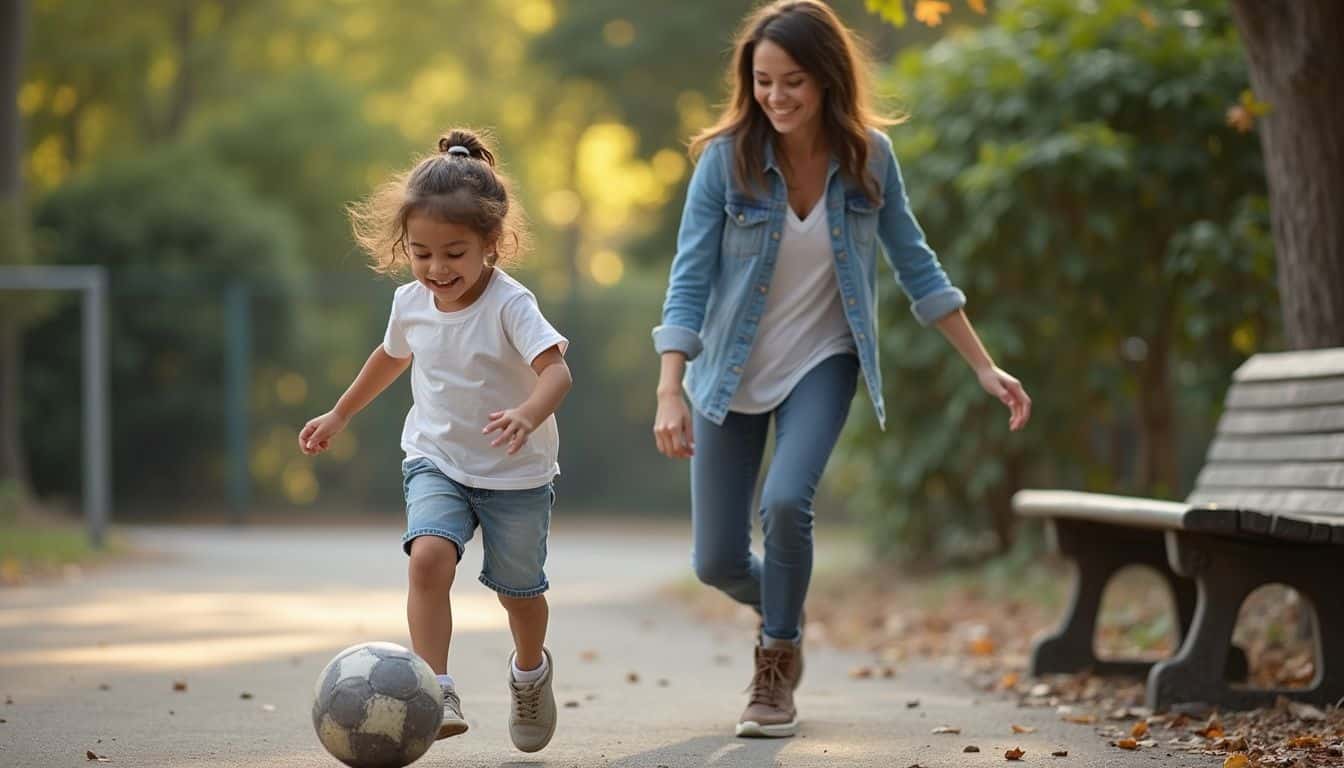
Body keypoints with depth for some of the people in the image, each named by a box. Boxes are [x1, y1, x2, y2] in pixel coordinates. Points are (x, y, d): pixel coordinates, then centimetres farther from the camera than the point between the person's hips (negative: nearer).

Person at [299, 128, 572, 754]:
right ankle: (436, 692, -27)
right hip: (436, 463, 3)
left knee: (520, 590, 11)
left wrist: (528, 415, -54)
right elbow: (393, 355, 18)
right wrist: (340, 415, 27)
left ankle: (530, 672, 44)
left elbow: (555, 369, -34)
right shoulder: (410, 303, -4)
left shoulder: (509, 304, -21)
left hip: (515, 474, -3)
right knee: (428, 556, -25)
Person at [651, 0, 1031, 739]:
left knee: (786, 501, -26)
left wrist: (985, 368, 0)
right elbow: (689, 280, -18)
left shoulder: (869, 156, -11)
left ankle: (777, 663, -1)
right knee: (716, 561, 2)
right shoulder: (726, 157, -17)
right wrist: (670, 391, -29)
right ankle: (780, 613, 40)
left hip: (821, 361, 0)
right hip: (731, 371, 0)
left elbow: (914, 264, 0)